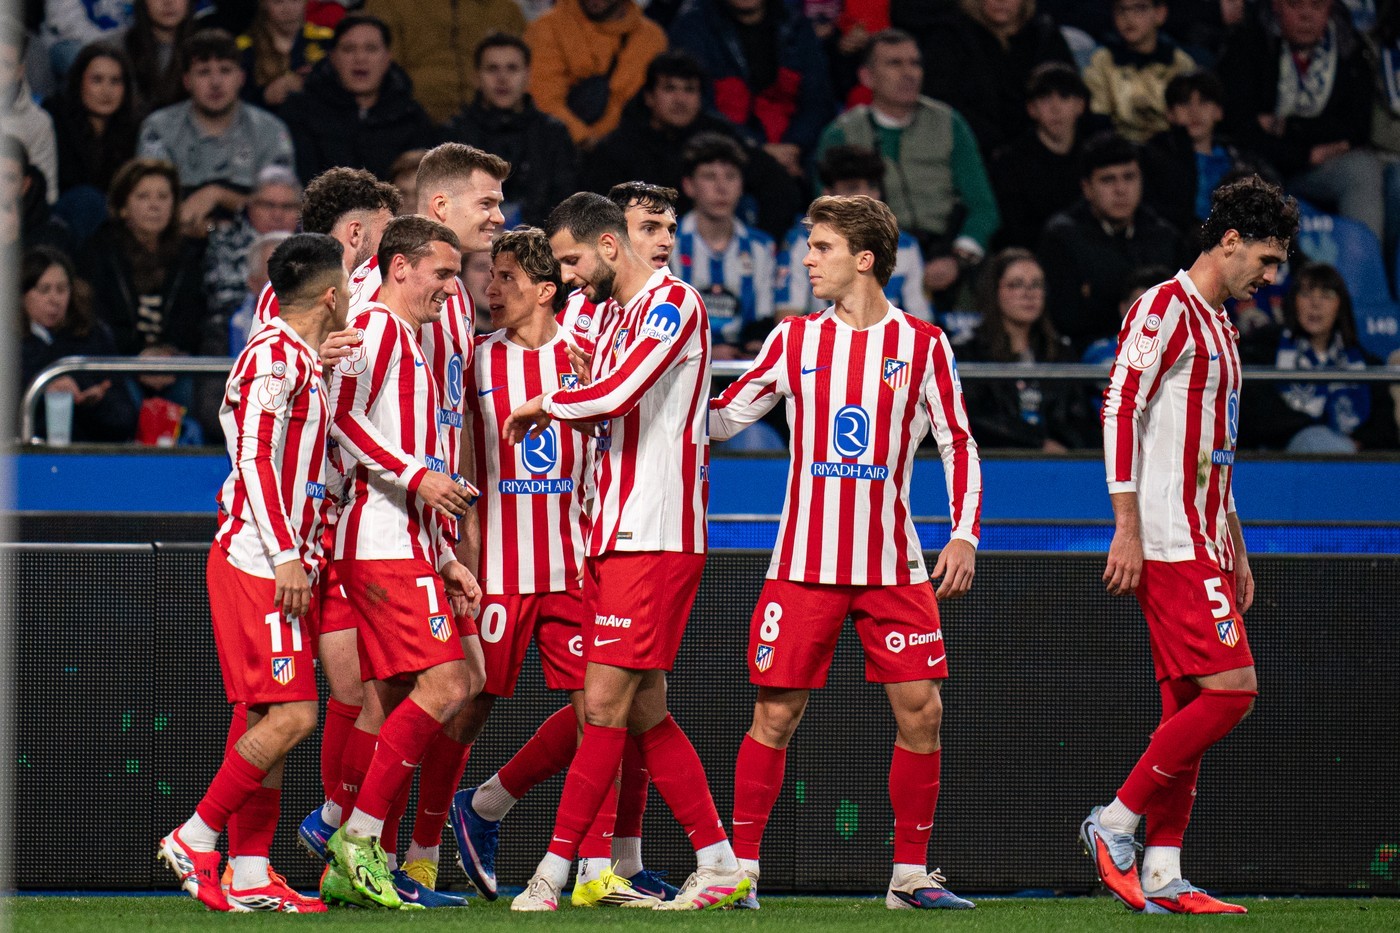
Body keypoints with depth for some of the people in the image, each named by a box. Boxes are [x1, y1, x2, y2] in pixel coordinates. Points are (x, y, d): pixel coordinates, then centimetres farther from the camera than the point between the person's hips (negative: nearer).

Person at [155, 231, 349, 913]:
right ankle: (194, 839, -8)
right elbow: (255, 461, -17)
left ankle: (250, 876, 6)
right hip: (257, 560, -10)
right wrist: (285, 555, -20)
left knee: (269, 717, 6)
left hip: (282, 565, 10)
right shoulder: (274, 356, -11)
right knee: (290, 716, -14)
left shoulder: (302, 362, 18)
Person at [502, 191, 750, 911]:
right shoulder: (612, 312, 18)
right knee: (644, 712, 8)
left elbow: (616, 395, -23)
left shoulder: (672, 303, -11)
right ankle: (720, 865, 11)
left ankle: (552, 874, -10)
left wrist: (545, 404, -7)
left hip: (657, 538, -10)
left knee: (607, 702, -9)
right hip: (614, 533, 10)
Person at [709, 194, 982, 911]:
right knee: (775, 715, -4)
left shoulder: (921, 345, 2)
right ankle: (740, 868, 5)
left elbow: (958, 445, 7)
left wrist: (964, 535, -3)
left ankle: (909, 875, 6)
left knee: (921, 714, -5)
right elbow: (721, 418, 11)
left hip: (894, 567, 0)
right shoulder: (794, 339, 6)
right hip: (803, 563, 0)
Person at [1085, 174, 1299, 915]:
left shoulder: (1217, 325, 21)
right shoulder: (1165, 307, -8)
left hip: (1201, 544, 10)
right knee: (1231, 689, -15)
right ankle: (1115, 824, -8)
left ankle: (1162, 874, 7)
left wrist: (1233, 549, 25)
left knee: (1190, 707, 7)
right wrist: (1127, 528, -20)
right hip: (1168, 542, -10)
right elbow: (1119, 409, -15)